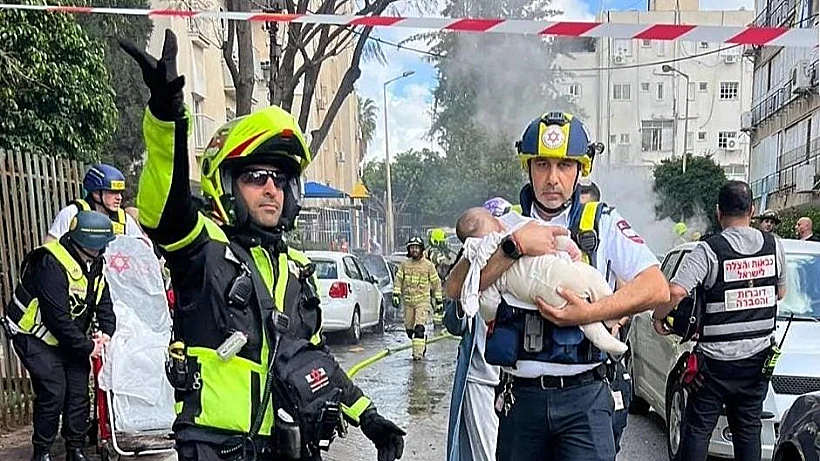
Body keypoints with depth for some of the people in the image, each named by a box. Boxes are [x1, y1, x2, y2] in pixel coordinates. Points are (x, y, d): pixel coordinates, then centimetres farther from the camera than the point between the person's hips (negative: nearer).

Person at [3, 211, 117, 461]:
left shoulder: (96, 264, -2)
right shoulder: (51, 264, -27)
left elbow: (104, 302, 5)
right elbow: (57, 318, -29)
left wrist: (106, 331, -14)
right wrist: (87, 346, -22)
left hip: (68, 338, 7)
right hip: (35, 336, -7)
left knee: (78, 391, 4)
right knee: (53, 392, -12)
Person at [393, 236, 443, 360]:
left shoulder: (428, 265, -2)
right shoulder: (404, 265, 7)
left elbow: (436, 283, 3)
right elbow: (398, 280, 10)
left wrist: (439, 301, 3)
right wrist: (396, 295, -3)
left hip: (423, 301, -4)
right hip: (408, 302, 4)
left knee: (419, 328, -15)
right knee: (409, 329, 9)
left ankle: (418, 353, -10)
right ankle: (422, 343, 35)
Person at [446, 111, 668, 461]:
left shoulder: (602, 222, 3)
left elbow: (657, 289, -7)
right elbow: (456, 288, -10)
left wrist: (592, 313, -19)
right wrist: (515, 246, -20)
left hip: (584, 396, -1)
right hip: (521, 396, 2)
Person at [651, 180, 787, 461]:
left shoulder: (708, 250, -16)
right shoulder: (773, 245, 0)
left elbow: (675, 291, -28)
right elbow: (781, 292, 14)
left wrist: (658, 316, -11)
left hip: (716, 359, -5)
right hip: (758, 356, 5)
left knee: (698, 428, 7)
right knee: (749, 428, 17)